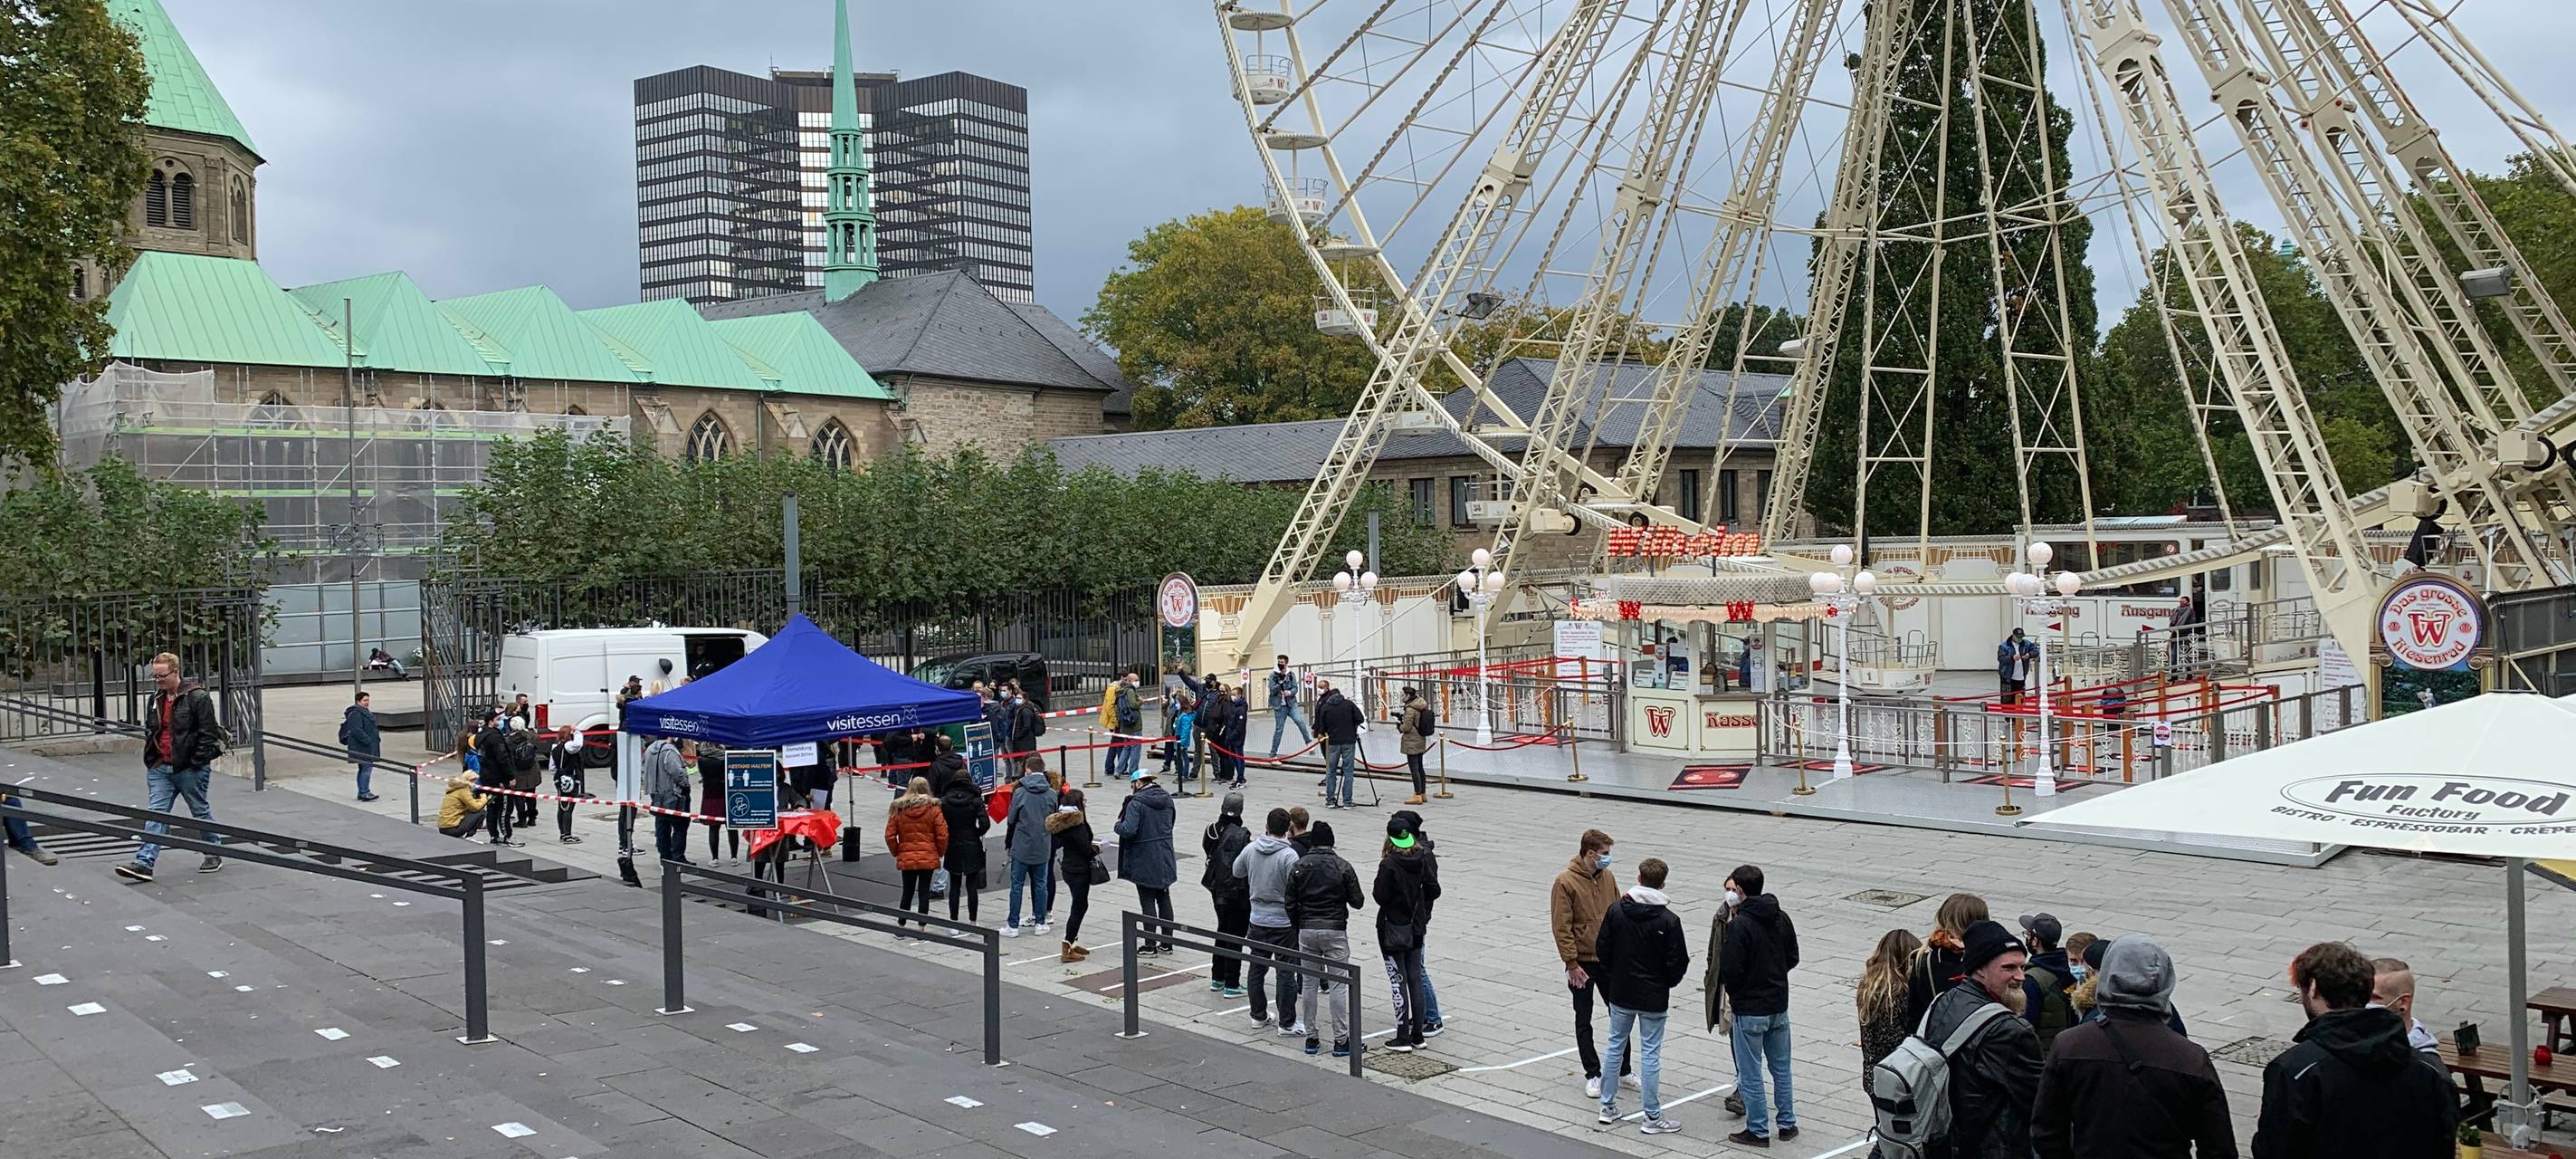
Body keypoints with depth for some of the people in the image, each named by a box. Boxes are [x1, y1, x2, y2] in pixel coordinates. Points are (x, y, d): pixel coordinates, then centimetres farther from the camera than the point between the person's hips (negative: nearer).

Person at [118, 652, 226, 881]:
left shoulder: (197, 697, -12)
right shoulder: (156, 699, 12)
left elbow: (207, 733, -14)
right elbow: (150, 731, 23)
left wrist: (196, 763, -16)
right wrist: (151, 759, 12)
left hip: (190, 769, -6)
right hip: (160, 768, 6)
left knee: (201, 811, 8)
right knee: (156, 813, -3)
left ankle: (214, 853, 25)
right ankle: (144, 863, -10)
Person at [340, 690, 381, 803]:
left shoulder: (365, 712, 18)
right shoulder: (355, 714, -16)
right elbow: (356, 731, -24)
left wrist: (377, 738, 16)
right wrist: (368, 740, -24)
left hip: (367, 747, 11)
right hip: (361, 748, -11)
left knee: (363, 769, 13)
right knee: (367, 768, -13)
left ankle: (361, 793, 18)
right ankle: (364, 793, -13)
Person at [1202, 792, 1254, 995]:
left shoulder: (1213, 830, 0)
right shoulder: (1241, 835, -21)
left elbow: (1209, 854, 7)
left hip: (1218, 891, 7)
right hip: (1237, 893, -7)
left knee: (1223, 931, 21)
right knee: (1235, 936, 2)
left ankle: (1217, 978, 30)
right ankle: (1231, 985, 7)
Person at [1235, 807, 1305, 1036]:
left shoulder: (1250, 849, -4)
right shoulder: (1289, 855, -19)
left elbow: (1237, 872, 15)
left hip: (1258, 920, 5)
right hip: (1284, 922, -5)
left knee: (1257, 968, 18)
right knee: (1286, 973, 2)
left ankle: (1258, 1016, 27)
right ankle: (1286, 1024, 5)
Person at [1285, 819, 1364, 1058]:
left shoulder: (1299, 866, 1)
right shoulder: (1342, 867, -5)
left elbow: (1290, 904, 3)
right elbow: (1357, 901, -2)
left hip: (1306, 931, 2)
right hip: (1335, 931, -2)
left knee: (1310, 984, 11)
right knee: (1338, 985, 1)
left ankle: (1310, 1038, 14)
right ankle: (1341, 1040, 2)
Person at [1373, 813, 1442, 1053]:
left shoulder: (1389, 864, -20)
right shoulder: (1424, 858, -4)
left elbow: (1380, 896, -17)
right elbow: (1434, 891, 0)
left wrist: (1375, 886, 3)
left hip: (1393, 928, -5)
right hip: (1416, 927, 6)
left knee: (1398, 981, 0)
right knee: (1415, 979, 13)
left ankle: (1403, 1038, 2)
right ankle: (1417, 1034, 18)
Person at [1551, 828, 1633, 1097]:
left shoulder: (1608, 877, 2)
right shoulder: (1565, 881, -15)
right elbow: (1561, 927, -15)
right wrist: (1572, 964, -17)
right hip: (1582, 963, -5)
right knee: (1583, 1022, 7)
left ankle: (1623, 1070, 26)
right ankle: (1592, 1075, 17)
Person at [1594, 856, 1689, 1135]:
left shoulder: (1616, 910, -7)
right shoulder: (1668, 920, -15)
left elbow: (1602, 949, -1)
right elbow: (1678, 963, -11)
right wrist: (1666, 982, 9)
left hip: (1620, 994, 3)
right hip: (1654, 998, -3)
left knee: (1615, 1046, 16)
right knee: (1650, 1053, 3)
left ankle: (1608, 1107, 23)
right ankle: (1652, 1117, 8)